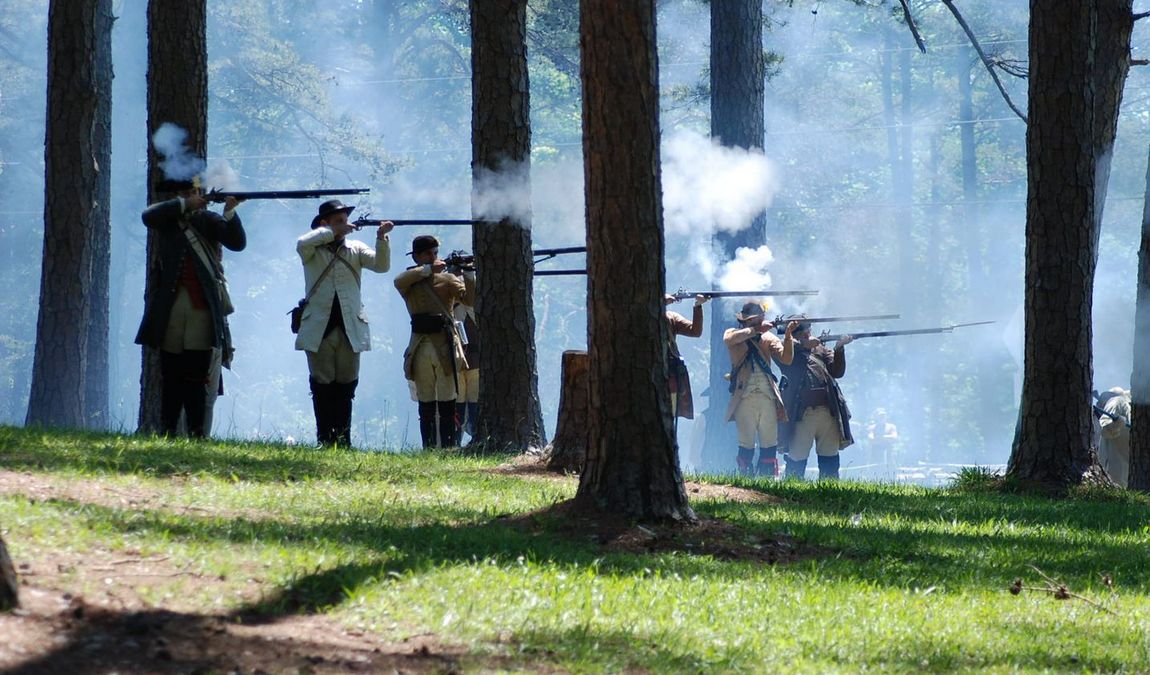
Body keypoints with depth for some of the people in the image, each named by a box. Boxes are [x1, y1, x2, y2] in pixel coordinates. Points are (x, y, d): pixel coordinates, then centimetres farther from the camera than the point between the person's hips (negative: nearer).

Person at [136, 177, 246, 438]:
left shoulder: (207, 220, 7)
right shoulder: (168, 220, 9)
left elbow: (237, 242, -4)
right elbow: (148, 216, -12)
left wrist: (230, 213, -19)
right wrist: (184, 205, -16)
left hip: (202, 306, -1)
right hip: (170, 306, 1)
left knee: (196, 377, -5)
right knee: (171, 377, 6)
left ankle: (197, 435, -5)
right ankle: (168, 434, 10)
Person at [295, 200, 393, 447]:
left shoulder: (355, 249, 10)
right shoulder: (313, 250, 3)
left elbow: (381, 265, -2)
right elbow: (302, 244, -20)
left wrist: (381, 238, -18)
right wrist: (331, 232, -14)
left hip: (350, 328, 2)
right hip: (319, 328, -2)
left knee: (346, 387, 4)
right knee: (322, 387, 0)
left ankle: (343, 441, 9)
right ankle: (324, 442, 2)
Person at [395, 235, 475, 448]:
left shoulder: (447, 279, 9)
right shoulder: (410, 281, 8)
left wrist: (468, 275, -17)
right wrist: (428, 270, -22)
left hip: (446, 346, 0)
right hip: (421, 348, 0)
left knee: (447, 406, -2)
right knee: (426, 406, 4)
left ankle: (448, 450, -5)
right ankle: (428, 452, 4)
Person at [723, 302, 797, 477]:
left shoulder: (767, 337, 13)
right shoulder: (733, 334, 7)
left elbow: (786, 359, 2)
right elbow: (730, 339, -18)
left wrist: (788, 336, -14)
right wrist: (754, 330, -18)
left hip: (767, 397, 2)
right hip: (744, 397, -2)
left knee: (770, 446, 1)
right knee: (746, 445, -2)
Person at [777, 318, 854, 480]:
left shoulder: (820, 350, 18)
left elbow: (838, 372, 7)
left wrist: (839, 349, -7)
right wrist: (805, 344, -14)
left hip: (827, 411, 4)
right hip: (802, 414, -4)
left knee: (830, 456, 6)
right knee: (797, 459, -3)